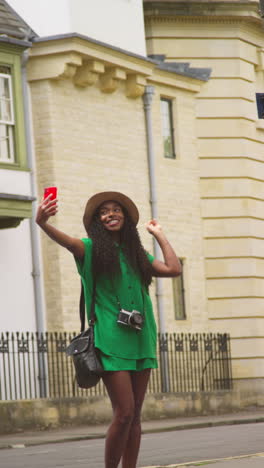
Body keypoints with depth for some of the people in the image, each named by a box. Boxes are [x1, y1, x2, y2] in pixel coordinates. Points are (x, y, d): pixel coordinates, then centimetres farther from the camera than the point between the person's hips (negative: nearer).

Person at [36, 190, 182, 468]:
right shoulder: (92, 249, 1)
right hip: (111, 341, -5)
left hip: (140, 339, 5)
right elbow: (66, 241, -21)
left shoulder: (136, 253, 16)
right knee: (124, 414, -13)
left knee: (135, 416, 6)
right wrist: (43, 223, -42)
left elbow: (174, 269, 7)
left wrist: (159, 235, 16)